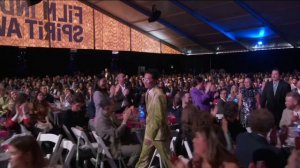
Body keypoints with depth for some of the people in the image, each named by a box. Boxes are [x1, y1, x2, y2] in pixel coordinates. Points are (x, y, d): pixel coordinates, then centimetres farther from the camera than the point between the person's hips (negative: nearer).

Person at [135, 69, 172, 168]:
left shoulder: (158, 95, -22)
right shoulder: (148, 92, 5)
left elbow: (159, 118, -24)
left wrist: (150, 135, -21)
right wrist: (148, 133, 9)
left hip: (159, 133, -8)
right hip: (150, 131, 8)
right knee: (143, 159, 17)